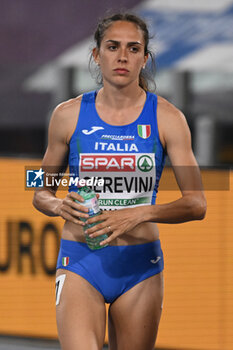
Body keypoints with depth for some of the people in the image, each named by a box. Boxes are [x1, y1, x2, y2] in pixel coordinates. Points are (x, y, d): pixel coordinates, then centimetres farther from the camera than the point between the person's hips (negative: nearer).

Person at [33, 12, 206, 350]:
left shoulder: (167, 118, 1)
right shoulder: (68, 115, 3)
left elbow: (196, 204, -4)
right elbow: (40, 194, 13)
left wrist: (140, 214, -20)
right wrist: (59, 205, -11)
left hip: (140, 264, 1)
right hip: (80, 262, -1)